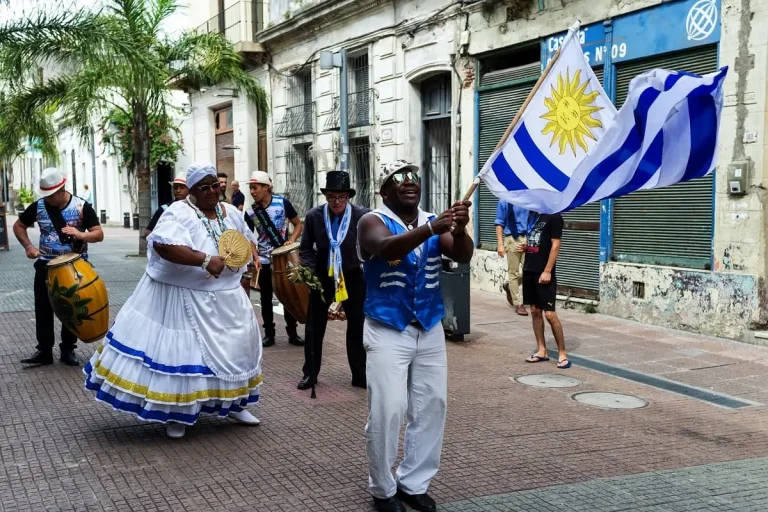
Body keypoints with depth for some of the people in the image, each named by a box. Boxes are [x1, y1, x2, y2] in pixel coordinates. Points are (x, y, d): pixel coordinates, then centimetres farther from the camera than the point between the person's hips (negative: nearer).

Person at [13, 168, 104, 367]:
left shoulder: (81, 207, -10)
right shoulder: (38, 206, -4)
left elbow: (99, 234, -10)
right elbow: (18, 226, 10)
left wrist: (80, 234, -30)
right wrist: (28, 246, -6)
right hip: (46, 265, 2)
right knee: (43, 308, 2)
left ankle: (68, 349, 18)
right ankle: (44, 351, 10)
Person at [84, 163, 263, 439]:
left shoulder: (231, 213, 6)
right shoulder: (180, 213, -16)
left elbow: (248, 243, 22)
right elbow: (162, 245, -34)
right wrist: (205, 259, -35)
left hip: (226, 297, 7)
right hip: (185, 297, -7)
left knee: (234, 346, 14)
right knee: (182, 350, -2)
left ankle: (232, 403, 33)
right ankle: (176, 413, 14)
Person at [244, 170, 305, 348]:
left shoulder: (282, 203, -10)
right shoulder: (250, 213, -5)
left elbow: (298, 224, -1)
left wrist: (291, 241, -17)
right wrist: (255, 258, -15)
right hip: (264, 260, 2)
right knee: (266, 298, 7)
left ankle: (293, 333, 14)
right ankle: (269, 334, 17)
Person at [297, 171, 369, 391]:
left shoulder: (363, 215, -15)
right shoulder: (313, 216, -10)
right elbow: (305, 248, -2)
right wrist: (309, 271, -16)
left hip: (353, 277, -1)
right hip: (322, 277, 1)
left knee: (357, 327, 7)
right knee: (314, 327, 9)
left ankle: (360, 375, 19)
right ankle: (310, 373, 23)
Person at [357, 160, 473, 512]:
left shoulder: (435, 222, 4)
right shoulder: (373, 222, -9)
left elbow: (463, 256, -11)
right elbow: (387, 248, -31)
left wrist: (459, 230, -33)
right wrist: (431, 228, -46)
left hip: (430, 330, 5)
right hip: (387, 332, -5)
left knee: (432, 407, 9)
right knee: (387, 411, -6)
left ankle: (414, 483, 25)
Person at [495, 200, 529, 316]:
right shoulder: (505, 201, -4)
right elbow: (499, 224, -4)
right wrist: (500, 244, -10)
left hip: (527, 239, 4)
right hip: (512, 239, -4)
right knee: (513, 272, 2)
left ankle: (510, 286, 25)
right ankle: (518, 304, 10)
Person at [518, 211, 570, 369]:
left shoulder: (554, 216, -10)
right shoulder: (532, 214, 13)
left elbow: (555, 245, -14)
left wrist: (547, 271, -18)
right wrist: (524, 246, 3)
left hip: (544, 272, -8)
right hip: (529, 270, 8)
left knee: (550, 314, -8)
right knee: (535, 311, 10)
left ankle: (562, 353, 1)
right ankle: (541, 351, 18)